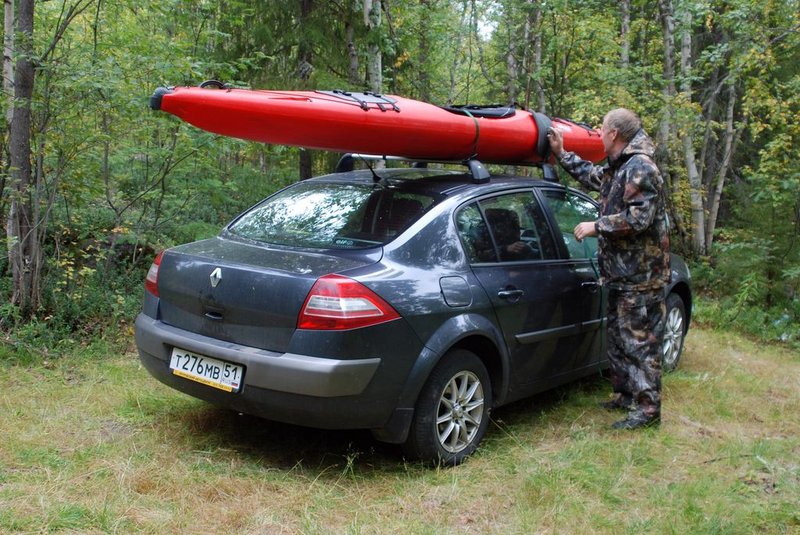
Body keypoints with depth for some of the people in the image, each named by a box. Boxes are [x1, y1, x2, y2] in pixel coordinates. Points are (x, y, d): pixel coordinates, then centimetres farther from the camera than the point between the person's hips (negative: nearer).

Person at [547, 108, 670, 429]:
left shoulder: (640, 169, -17)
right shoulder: (618, 168, 15)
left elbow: (639, 218, -26)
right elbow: (592, 176, 36)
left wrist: (597, 226, -18)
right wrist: (562, 155, 34)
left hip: (640, 276, -11)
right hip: (621, 273, 11)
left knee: (640, 342, -5)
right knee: (618, 338, 19)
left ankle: (648, 408, 3)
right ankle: (625, 395, 32)